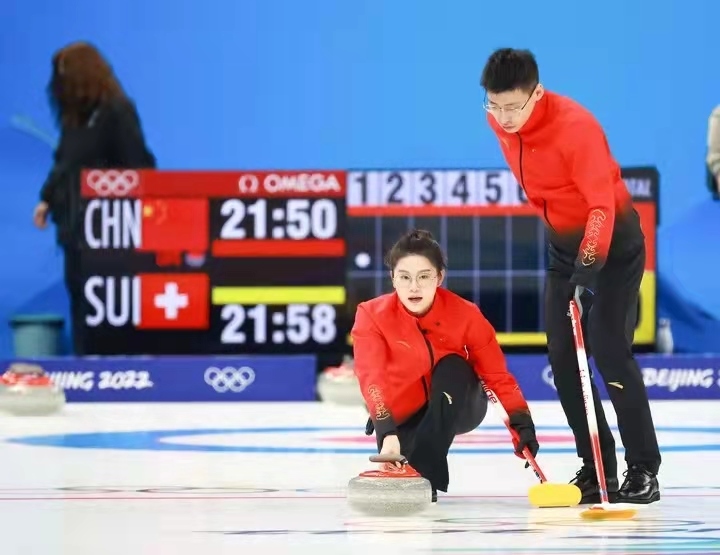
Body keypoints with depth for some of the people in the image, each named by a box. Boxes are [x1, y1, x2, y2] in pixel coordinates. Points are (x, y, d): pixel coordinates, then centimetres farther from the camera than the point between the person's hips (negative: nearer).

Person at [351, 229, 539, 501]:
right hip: (403, 413, 0)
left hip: (456, 407, 0)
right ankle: (406, 473, 12)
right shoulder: (372, 315, -23)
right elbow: (372, 377, -35)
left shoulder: (465, 315, -20)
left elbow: (497, 376, -18)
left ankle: (424, 474, -30)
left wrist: (521, 422, -33)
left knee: (453, 368, -31)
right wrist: (386, 431, -52)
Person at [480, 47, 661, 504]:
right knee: (563, 356, 1)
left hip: (615, 242, -8)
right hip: (564, 243, 8)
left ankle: (643, 470, -9)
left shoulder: (576, 126, -30)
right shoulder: (500, 122, -6)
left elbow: (603, 205, -36)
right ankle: (598, 469, 8)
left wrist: (589, 265, -48)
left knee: (609, 350, -16)